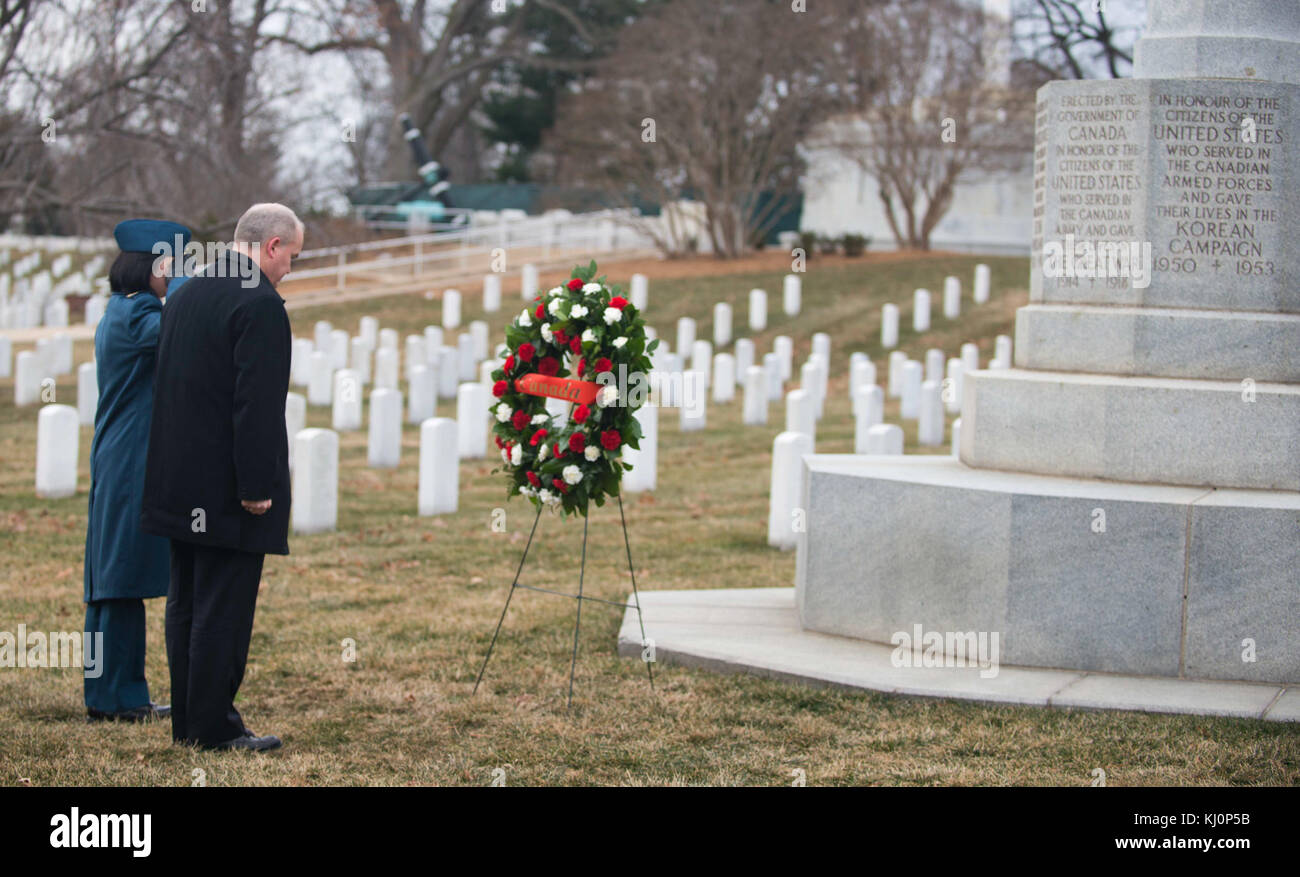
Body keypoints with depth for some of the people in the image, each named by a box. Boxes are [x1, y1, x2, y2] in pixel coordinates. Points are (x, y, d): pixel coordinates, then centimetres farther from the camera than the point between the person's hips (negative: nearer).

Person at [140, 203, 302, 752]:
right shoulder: (259, 305, -16)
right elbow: (256, 406, -21)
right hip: (226, 489, -9)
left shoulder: (185, 295, 12)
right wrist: (256, 489, -18)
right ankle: (213, 727, 1)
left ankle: (187, 719, 20)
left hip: (180, 484, 9)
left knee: (186, 603, 14)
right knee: (224, 609, -3)